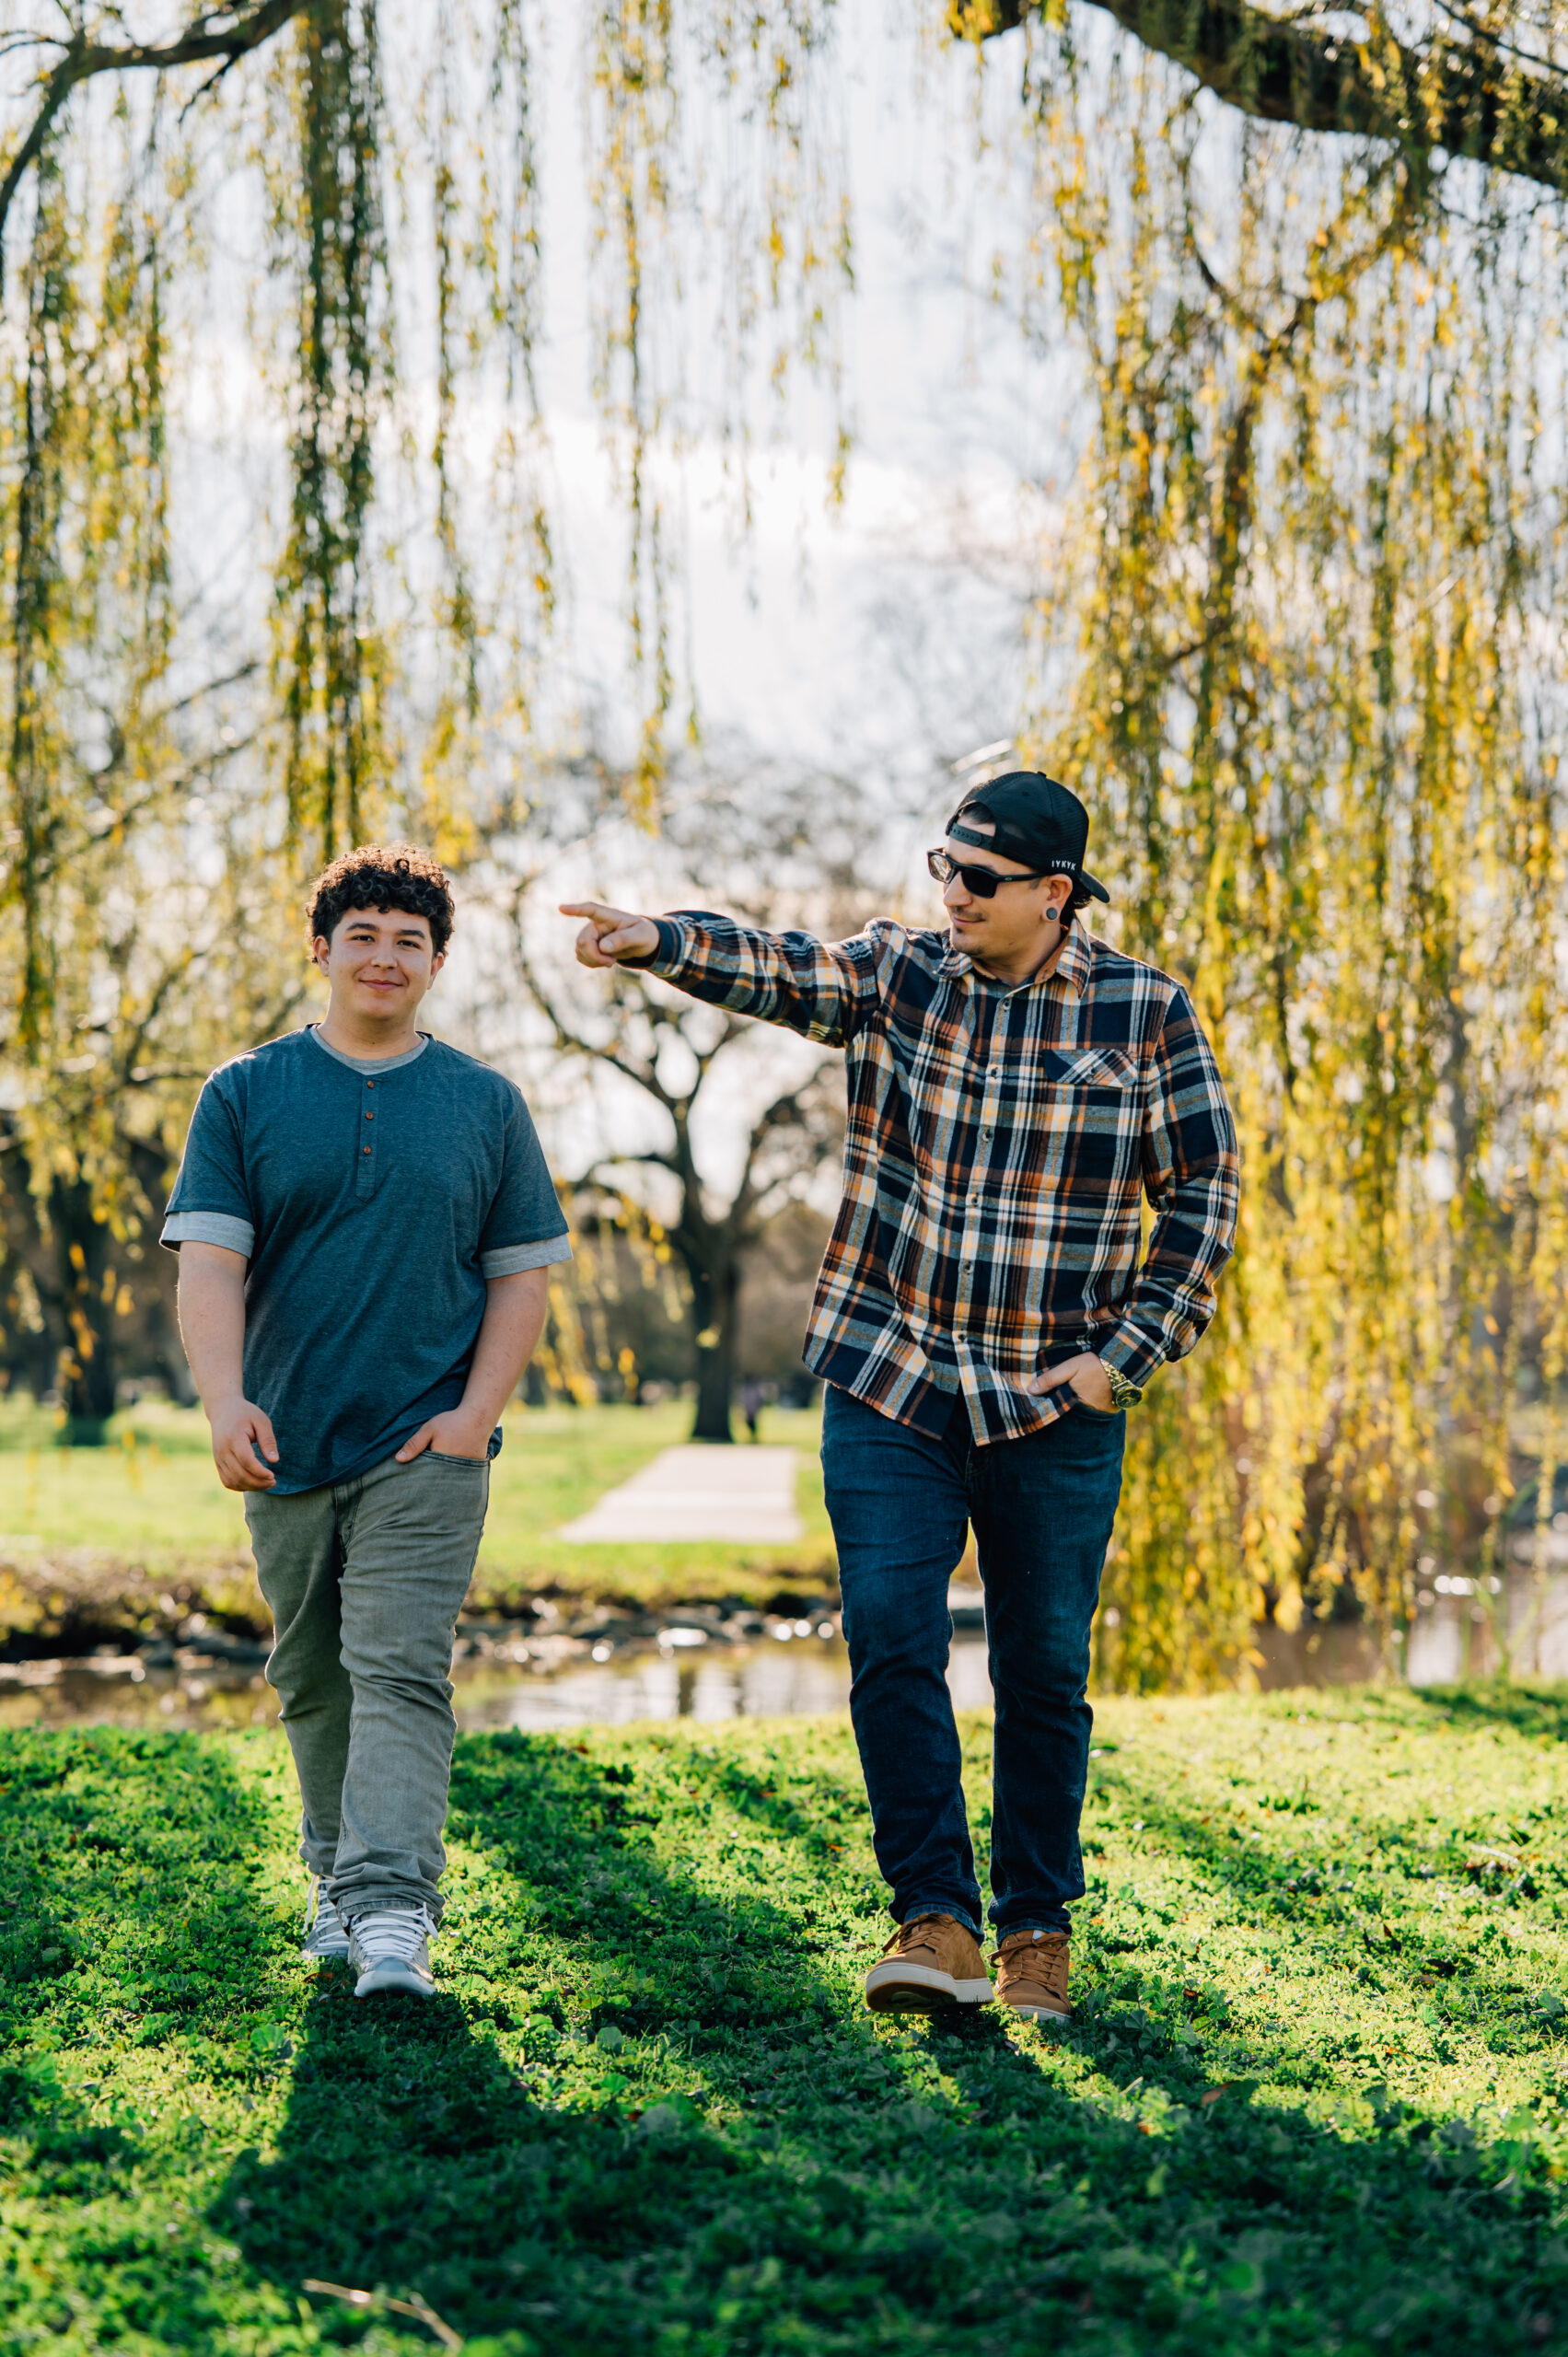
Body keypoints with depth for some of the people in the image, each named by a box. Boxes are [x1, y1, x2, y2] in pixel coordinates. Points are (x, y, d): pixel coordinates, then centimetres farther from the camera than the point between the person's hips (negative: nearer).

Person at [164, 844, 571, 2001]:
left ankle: (393, 1908, -19)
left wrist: (476, 1411, -5)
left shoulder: (486, 1104, 6)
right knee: (313, 1682, 12)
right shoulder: (246, 1094, 4)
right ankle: (338, 1880, 28)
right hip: (287, 1447, 2)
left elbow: (522, 1273, 8)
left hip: (427, 1448, -2)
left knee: (399, 1670, -13)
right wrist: (224, 1399, -20)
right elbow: (209, 1259, -5)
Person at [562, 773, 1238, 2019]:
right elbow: (773, 968, -16)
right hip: (891, 1383, 1)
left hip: (1055, 1404, -1)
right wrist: (656, 938, -37)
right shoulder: (895, 973, 2)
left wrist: (1126, 1354, -6)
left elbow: (1202, 1192, 2)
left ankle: (1038, 1927, 20)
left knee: (1044, 1670, 6)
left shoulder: (1145, 1013, -1)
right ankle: (936, 1924, -3)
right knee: (892, 1641, -9)